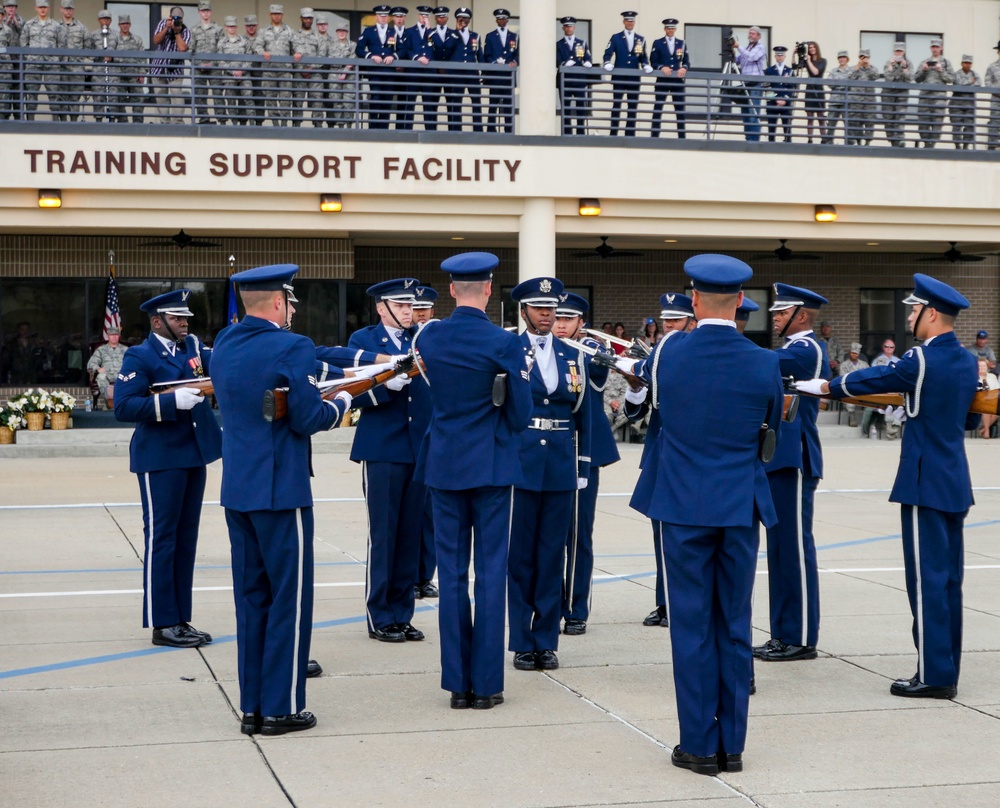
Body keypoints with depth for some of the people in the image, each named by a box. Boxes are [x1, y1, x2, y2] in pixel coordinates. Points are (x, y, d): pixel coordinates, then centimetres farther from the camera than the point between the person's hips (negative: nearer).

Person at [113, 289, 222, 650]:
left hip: (194, 455, 7)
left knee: (186, 540, 11)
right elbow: (123, 407, -16)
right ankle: (162, 624, 4)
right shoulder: (139, 357, -8)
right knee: (161, 539, -2)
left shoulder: (193, 347, 12)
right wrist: (172, 401, -24)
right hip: (161, 458, -7)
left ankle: (180, 619, 19)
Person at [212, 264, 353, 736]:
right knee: (289, 598, 2)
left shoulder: (223, 346, 9)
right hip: (280, 489, -7)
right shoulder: (292, 348, -14)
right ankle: (282, 708, 5)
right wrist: (342, 402, 4)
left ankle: (251, 707, 17)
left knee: (251, 596, 13)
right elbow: (307, 420, -16)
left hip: (236, 488, 7)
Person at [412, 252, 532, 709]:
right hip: (491, 465, -3)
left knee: (451, 569, 7)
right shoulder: (503, 344, -13)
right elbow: (521, 416, -8)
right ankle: (486, 683, 4)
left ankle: (457, 682, 9)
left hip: (444, 464, 3)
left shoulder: (428, 338, -1)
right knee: (490, 570, 3)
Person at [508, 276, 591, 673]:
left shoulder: (572, 356, 11)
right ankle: (523, 643, 10)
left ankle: (546, 641, 13)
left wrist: (582, 468, 8)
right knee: (520, 555, 3)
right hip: (520, 463, -3)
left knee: (552, 555, 6)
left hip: (561, 465, 3)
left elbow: (582, 415, 12)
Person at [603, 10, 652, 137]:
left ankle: (630, 134, 7)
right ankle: (613, 133, 1)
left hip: (634, 78, 2)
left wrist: (646, 66, -9)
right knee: (616, 106, -2)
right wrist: (608, 64, -20)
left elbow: (644, 57, 10)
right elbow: (608, 54, -1)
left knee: (633, 107, 3)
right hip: (619, 77, -2)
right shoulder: (615, 38, 4)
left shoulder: (641, 39, 10)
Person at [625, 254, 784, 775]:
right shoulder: (764, 364, -6)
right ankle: (731, 745, 14)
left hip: (683, 505, -1)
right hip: (741, 507, 1)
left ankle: (700, 745, 6)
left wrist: (631, 365, 40)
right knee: (734, 625, 8)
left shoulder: (669, 354, -7)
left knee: (692, 625, 3)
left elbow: (643, 372, 17)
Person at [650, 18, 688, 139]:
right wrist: (662, 67, -20)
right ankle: (654, 135, 0)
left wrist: (684, 68, -14)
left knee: (680, 109, 3)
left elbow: (687, 62, 8)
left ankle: (682, 136, 6)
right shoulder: (657, 43, 4)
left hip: (678, 80, 2)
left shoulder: (681, 43, 12)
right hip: (662, 80, -2)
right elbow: (653, 62, -1)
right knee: (658, 108, -2)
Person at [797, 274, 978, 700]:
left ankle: (933, 675, -2)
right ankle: (947, 671, 17)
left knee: (927, 578, -4)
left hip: (925, 485, -8)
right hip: (956, 484, 8)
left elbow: (874, 380, -2)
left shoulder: (922, 360, -15)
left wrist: (826, 387, 14)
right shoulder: (966, 361, 7)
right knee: (948, 578, 11)